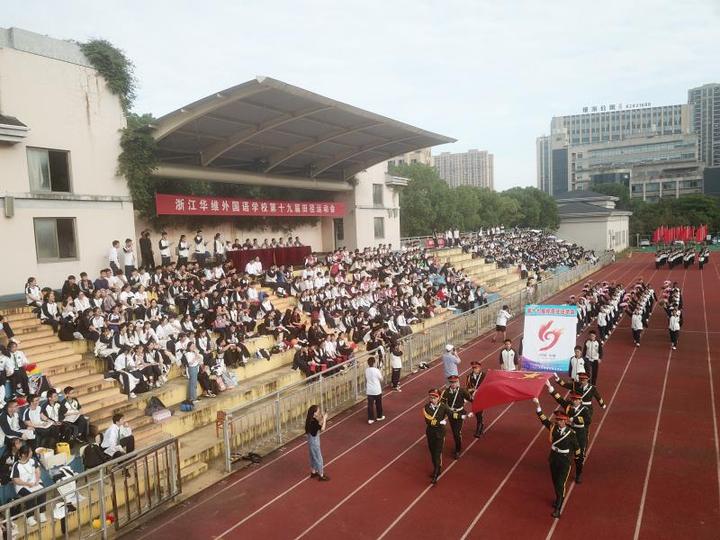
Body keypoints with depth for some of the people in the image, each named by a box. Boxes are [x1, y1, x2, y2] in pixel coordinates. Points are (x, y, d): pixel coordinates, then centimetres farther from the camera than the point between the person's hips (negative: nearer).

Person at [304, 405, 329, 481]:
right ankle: (321, 476, 17)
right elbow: (322, 429, -32)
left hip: (312, 441, 9)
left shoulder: (312, 420, -1)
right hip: (314, 442, -9)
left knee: (313, 457, 23)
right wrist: (324, 419, -24)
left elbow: (318, 425, 11)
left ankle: (313, 472, 38)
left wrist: (322, 419, 0)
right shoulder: (313, 422, -29)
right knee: (318, 458, 5)